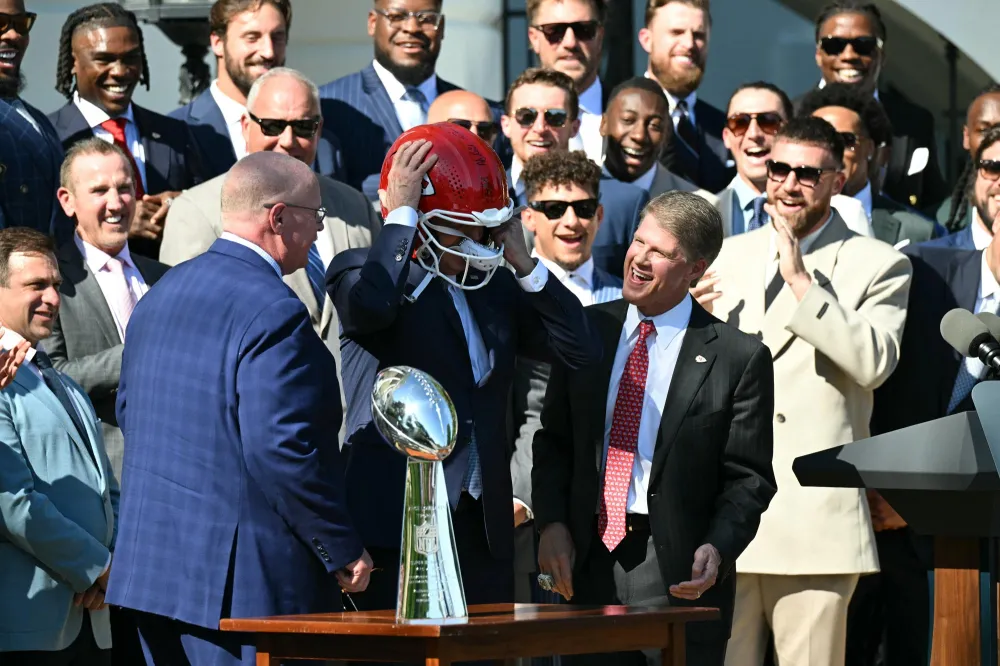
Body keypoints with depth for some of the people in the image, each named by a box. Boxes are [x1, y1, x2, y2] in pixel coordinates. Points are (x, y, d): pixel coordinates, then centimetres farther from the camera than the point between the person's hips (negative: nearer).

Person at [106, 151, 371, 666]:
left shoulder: (160, 294, 12)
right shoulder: (274, 313, -17)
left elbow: (130, 411, 20)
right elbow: (282, 451, -22)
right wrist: (343, 552, -13)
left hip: (151, 566, 9)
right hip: (246, 580, -9)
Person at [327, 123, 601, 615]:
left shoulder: (497, 288, 17)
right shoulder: (359, 273, 2)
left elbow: (580, 348, 9)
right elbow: (370, 306, -24)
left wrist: (524, 265, 2)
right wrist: (400, 214, -14)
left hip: (483, 529, 5)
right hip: (394, 523, -5)